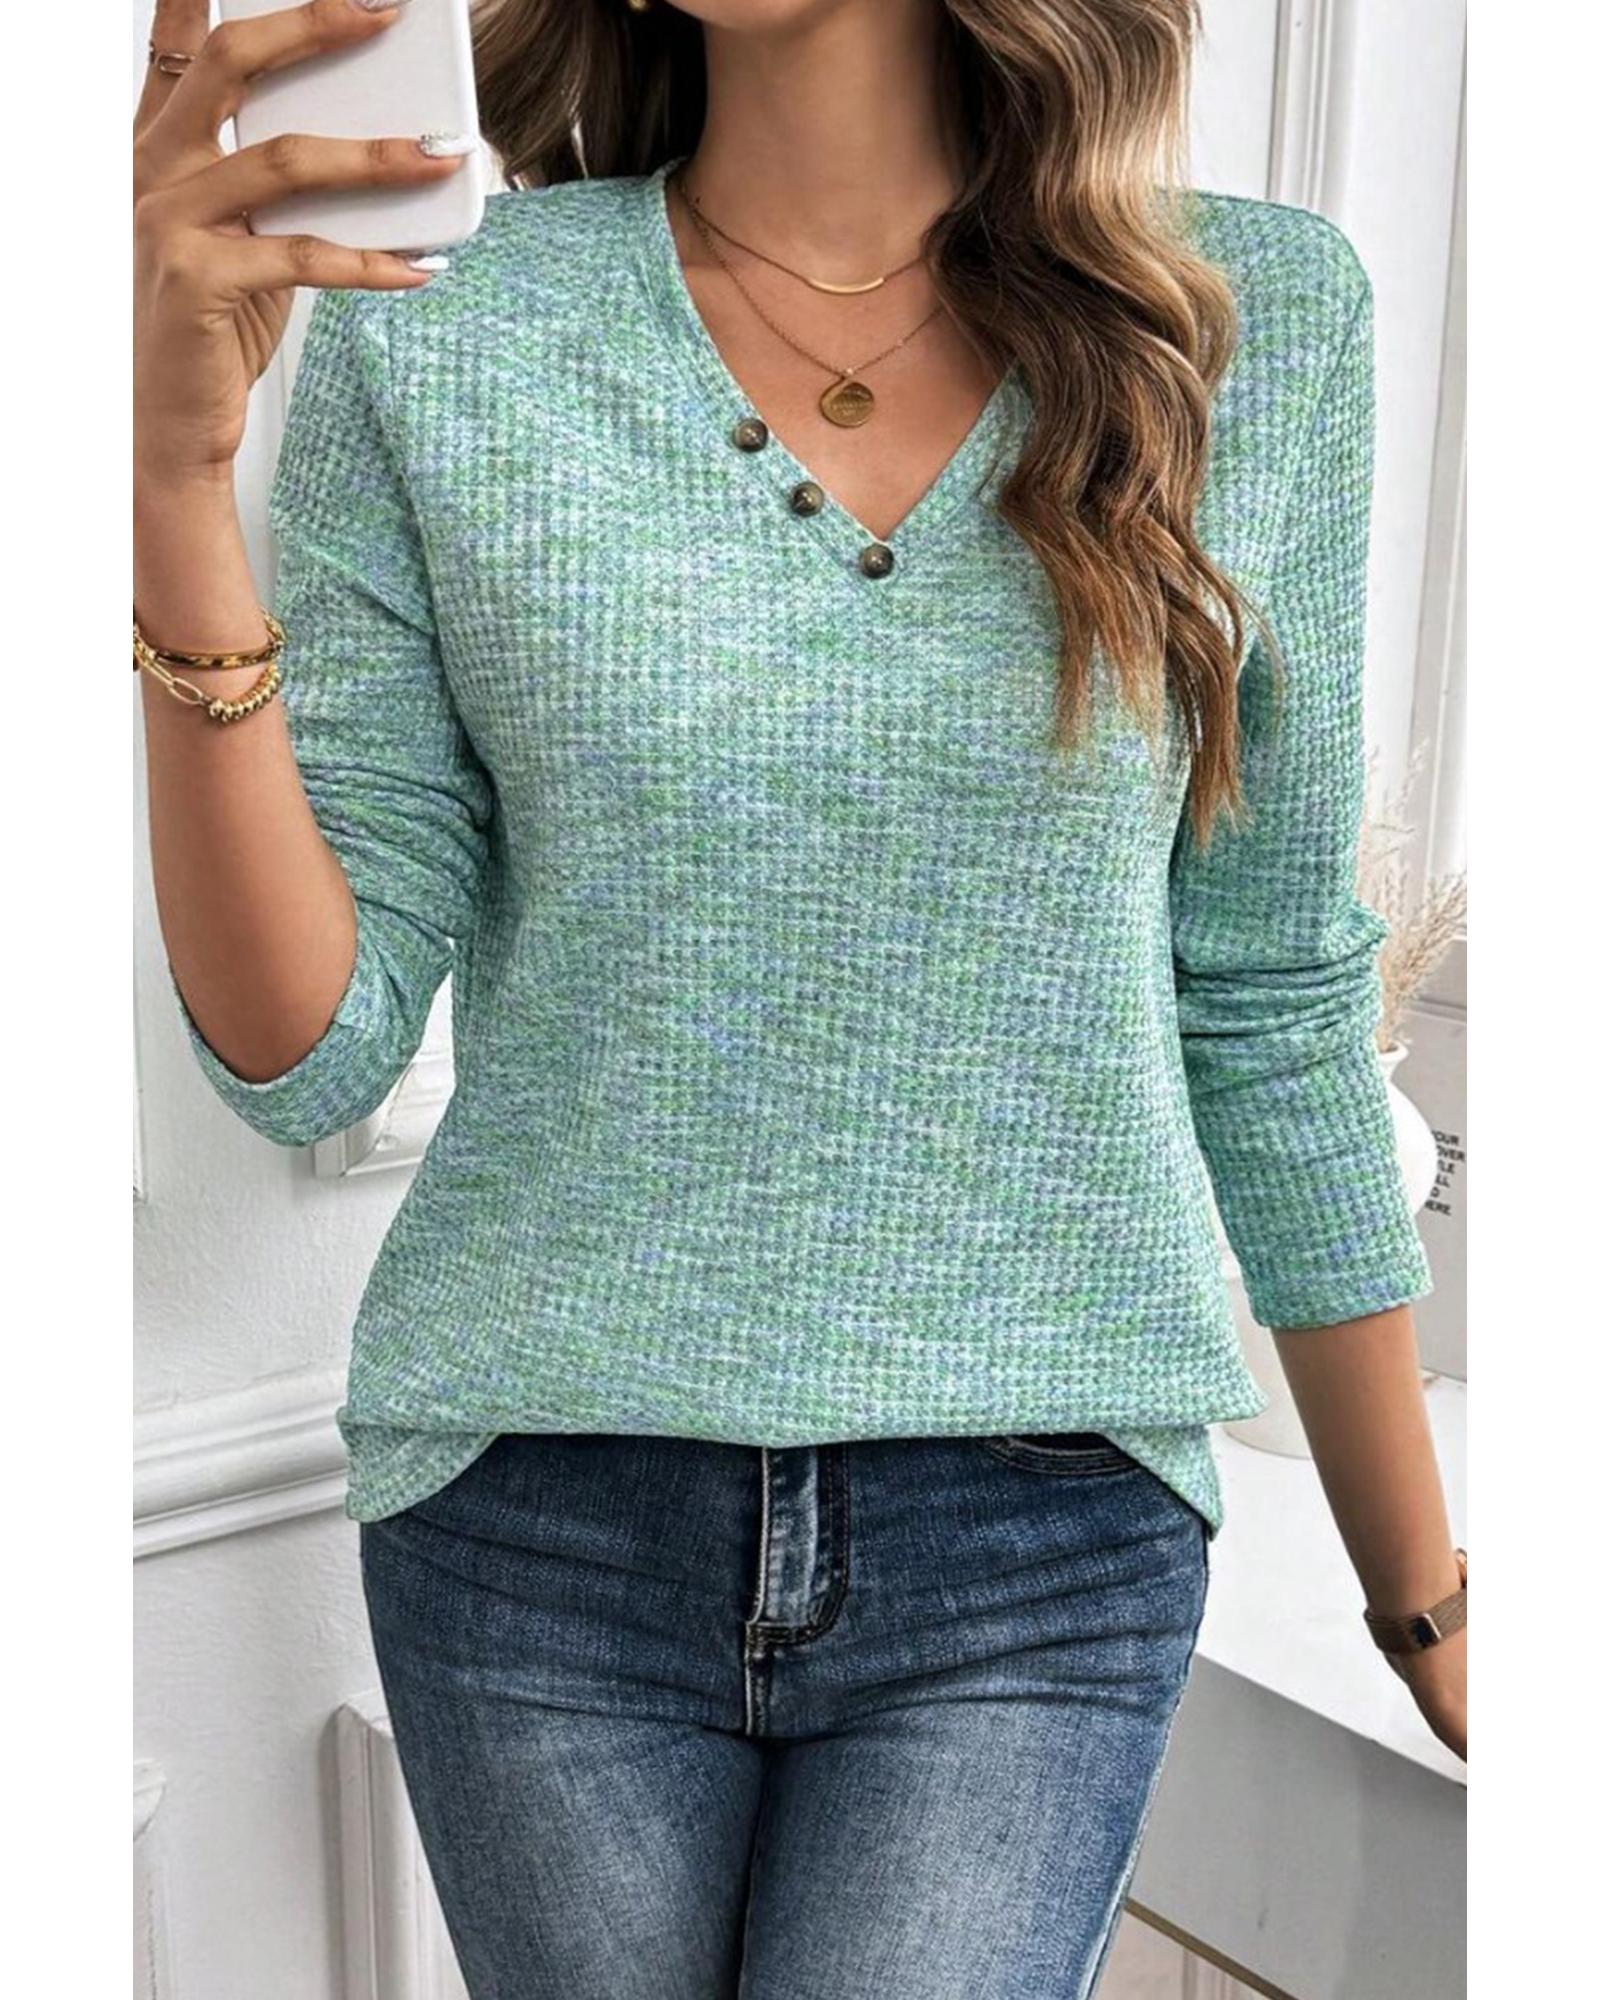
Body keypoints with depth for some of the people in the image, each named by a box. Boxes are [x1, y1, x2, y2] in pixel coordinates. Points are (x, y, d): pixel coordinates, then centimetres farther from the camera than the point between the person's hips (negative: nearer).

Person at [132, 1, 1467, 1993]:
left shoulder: (1259, 315, -1)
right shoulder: (434, 338, -4)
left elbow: (1272, 1003, 5)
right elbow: (307, 1055, -7)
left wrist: (1424, 1595, 10)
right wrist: (173, 476, -19)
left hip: (1038, 1536, 0)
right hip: (543, 1525, 1)